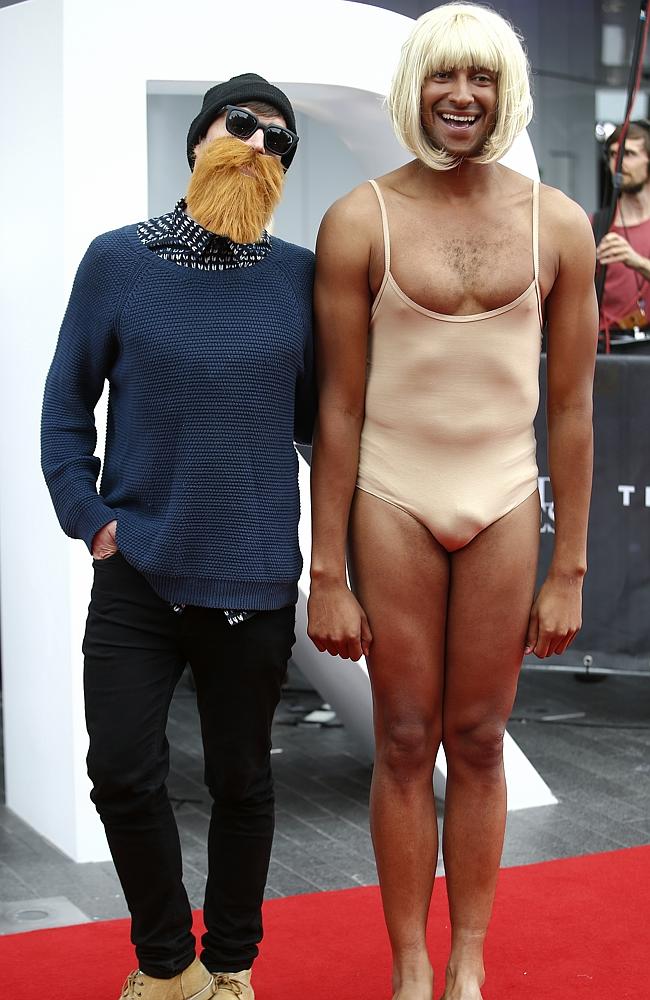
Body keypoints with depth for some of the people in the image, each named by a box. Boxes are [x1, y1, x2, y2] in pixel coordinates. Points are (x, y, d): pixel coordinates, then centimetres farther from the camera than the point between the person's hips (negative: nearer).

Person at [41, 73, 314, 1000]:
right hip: (137, 572, 0)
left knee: (241, 780, 12)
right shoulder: (118, 259, -2)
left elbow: (321, 417, 7)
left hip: (254, 577, 1)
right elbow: (67, 401, 4)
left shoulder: (302, 275, -1)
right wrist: (89, 516, -4)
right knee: (123, 775, -2)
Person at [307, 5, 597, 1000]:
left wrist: (569, 571, 2)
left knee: (478, 742, 9)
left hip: (504, 506, 1)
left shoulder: (559, 226, 0)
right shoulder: (361, 222, -4)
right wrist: (326, 574, -5)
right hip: (393, 503, -1)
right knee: (405, 742, 7)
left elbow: (572, 409, 3)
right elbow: (339, 408, -3)